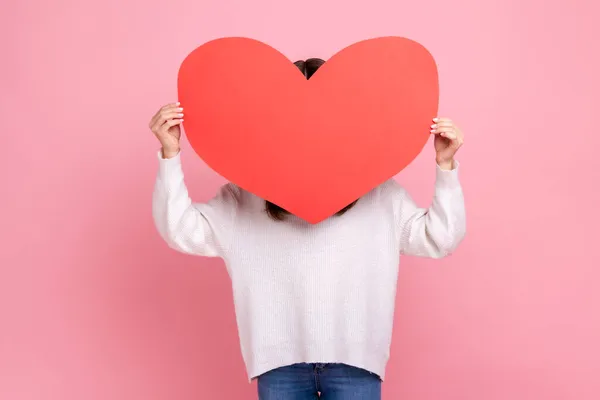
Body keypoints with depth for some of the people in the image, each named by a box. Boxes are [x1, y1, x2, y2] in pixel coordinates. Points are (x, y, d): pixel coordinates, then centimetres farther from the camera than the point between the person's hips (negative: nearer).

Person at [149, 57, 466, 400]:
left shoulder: (379, 192, 2)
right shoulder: (247, 196, 2)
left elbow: (440, 238, 1)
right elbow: (183, 231, -2)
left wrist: (446, 165, -8)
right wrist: (170, 155, -10)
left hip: (354, 360, 0)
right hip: (281, 362, 1)